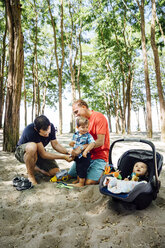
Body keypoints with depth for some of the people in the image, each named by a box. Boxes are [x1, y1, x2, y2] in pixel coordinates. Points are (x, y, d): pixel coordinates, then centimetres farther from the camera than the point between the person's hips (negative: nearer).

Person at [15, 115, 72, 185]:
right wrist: (63, 157, -31)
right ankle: (30, 174, -15)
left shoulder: (51, 127, -18)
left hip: (38, 152, 5)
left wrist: (67, 153, -20)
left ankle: (35, 167, 15)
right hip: (22, 151, -4)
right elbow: (43, 154, -32)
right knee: (32, 147, -41)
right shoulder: (30, 131, -36)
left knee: (55, 172, -14)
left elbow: (55, 144, -4)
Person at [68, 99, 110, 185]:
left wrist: (81, 148, -29)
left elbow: (100, 141, -22)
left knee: (88, 182, -18)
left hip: (99, 156, -7)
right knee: (70, 175, 2)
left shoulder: (98, 117, -14)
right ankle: (90, 170, 22)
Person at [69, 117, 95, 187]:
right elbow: (72, 143, 13)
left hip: (84, 156, -6)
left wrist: (86, 151, -37)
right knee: (78, 168, 22)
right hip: (77, 156, 7)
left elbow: (92, 143, -30)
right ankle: (78, 179, 43)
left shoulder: (88, 136, -17)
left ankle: (81, 183, 20)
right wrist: (71, 143, -11)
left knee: (82, 169, 3)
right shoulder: (75, 135, 1)